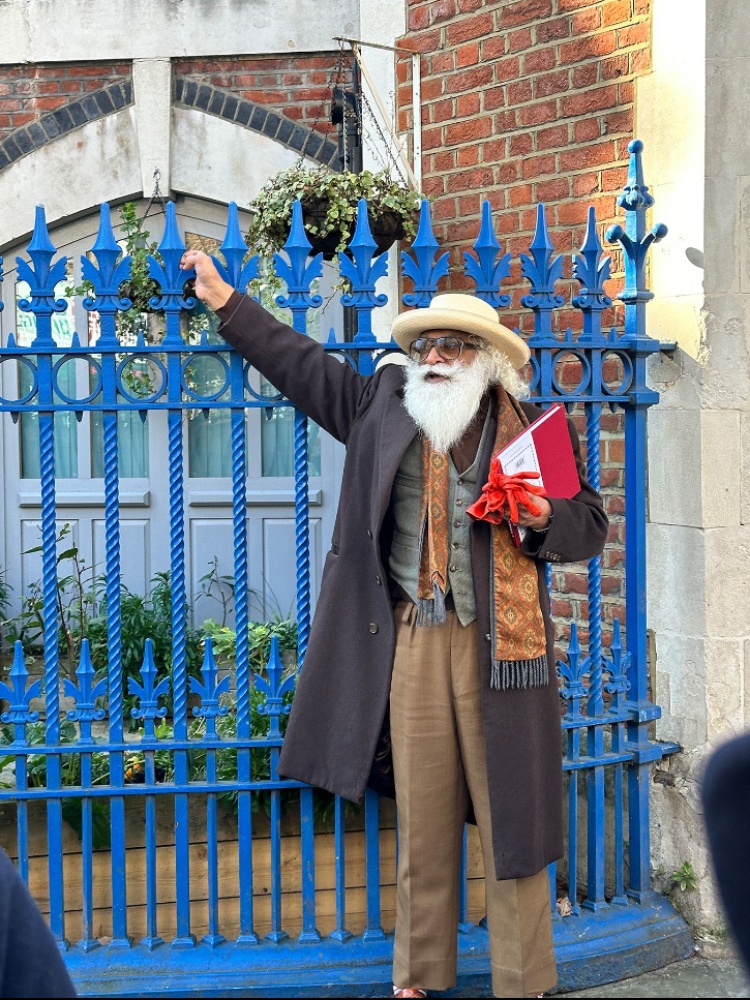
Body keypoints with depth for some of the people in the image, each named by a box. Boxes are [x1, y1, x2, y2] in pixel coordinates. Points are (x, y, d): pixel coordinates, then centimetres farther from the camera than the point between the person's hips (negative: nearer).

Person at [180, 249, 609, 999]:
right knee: (421, 822, 8)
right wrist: (225, 302, 18)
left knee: (509, 818, 2)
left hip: (500, 646, -2)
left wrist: (544, 519, -13)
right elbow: (302, 365, 18)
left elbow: (589, 527, 9)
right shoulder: (384, 405, 10)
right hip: (413, 642, 2)